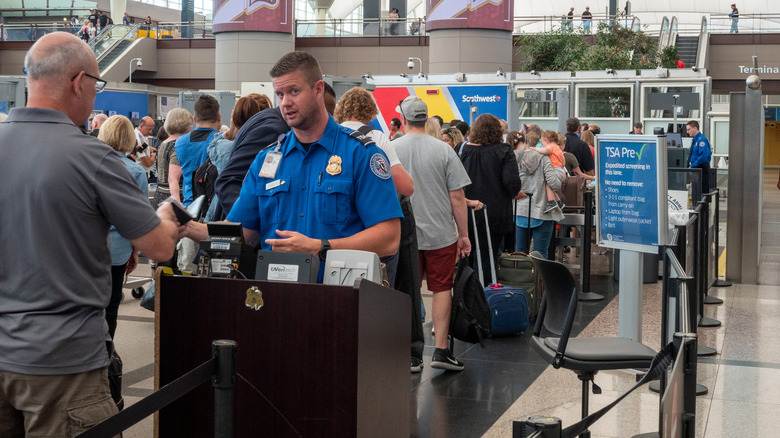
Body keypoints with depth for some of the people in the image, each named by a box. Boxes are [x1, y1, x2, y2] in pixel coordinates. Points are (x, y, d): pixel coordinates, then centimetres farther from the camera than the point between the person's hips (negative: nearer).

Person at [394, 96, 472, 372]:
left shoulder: (390, 150, -3)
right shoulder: (443, 150, -5)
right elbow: (457, 197, -5)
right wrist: (464, 235, 4)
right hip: (441, 234, -1)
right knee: (442, 289, 9)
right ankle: (440, 350, 7)